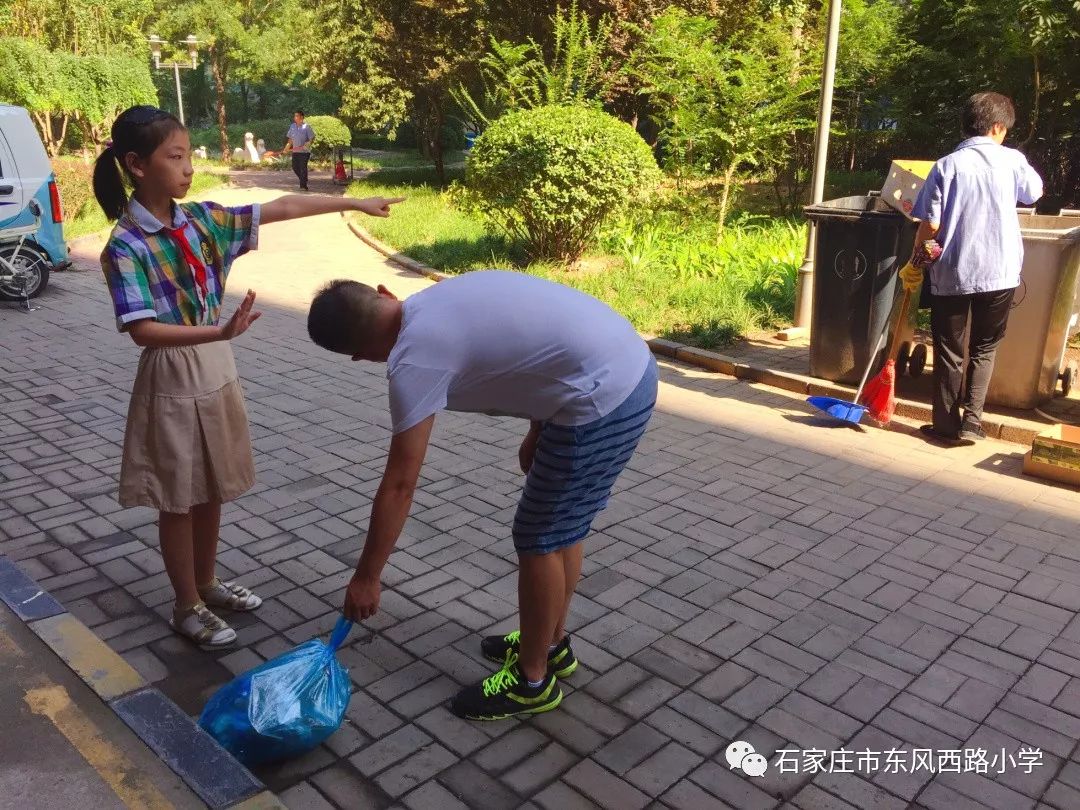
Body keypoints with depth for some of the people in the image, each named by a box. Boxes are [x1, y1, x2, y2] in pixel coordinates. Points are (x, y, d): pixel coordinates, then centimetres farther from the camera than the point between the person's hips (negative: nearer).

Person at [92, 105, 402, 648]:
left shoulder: (201, 219, 1)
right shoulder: (125, 246, -17)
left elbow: (281, 209, 4)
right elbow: (143, 330, -26)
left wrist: (355, 203, 6)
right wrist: (221, 332, -38)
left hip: (218, 372, 6)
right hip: (172, 382, -6)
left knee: (211, 491, 18)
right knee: (179, 501, 8)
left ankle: (206, 583, 37)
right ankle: (188, 606, 24)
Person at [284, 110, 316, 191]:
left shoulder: (307, 126, -7)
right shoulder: (292, 126, 10)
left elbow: (312, 138, -8)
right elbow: (290, 138, 18)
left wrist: (307, 144, -24)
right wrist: (287, 147, 9)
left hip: (304, 151, -6)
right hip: (295, 151, 6)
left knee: (303, 168, -9)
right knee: (295, 167, 7)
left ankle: (303, 186, -5)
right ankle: (303, 180, 29)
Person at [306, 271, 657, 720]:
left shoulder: (413, 358, -12)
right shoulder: (440, 301, 13)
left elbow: (399, 485, -9)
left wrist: (366, 577, 1)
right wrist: (536, 432, 26)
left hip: (602, 398, -10)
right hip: (632, 364, 10)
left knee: (539, 538, 6)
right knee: (561, 525, 22)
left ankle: (532, 680, 24)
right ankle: (551, 642, 40)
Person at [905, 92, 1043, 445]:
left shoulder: (947, 165, -6)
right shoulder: (1012, 160, 0)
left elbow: (930, 225, -9)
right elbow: (1035, 192, 21)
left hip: (952, 274, -1)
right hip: (1000, 274, 1)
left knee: (949, 351, 10)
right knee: (984, 349, 16)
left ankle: (947, 426, 15)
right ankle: (972, 421, 9)